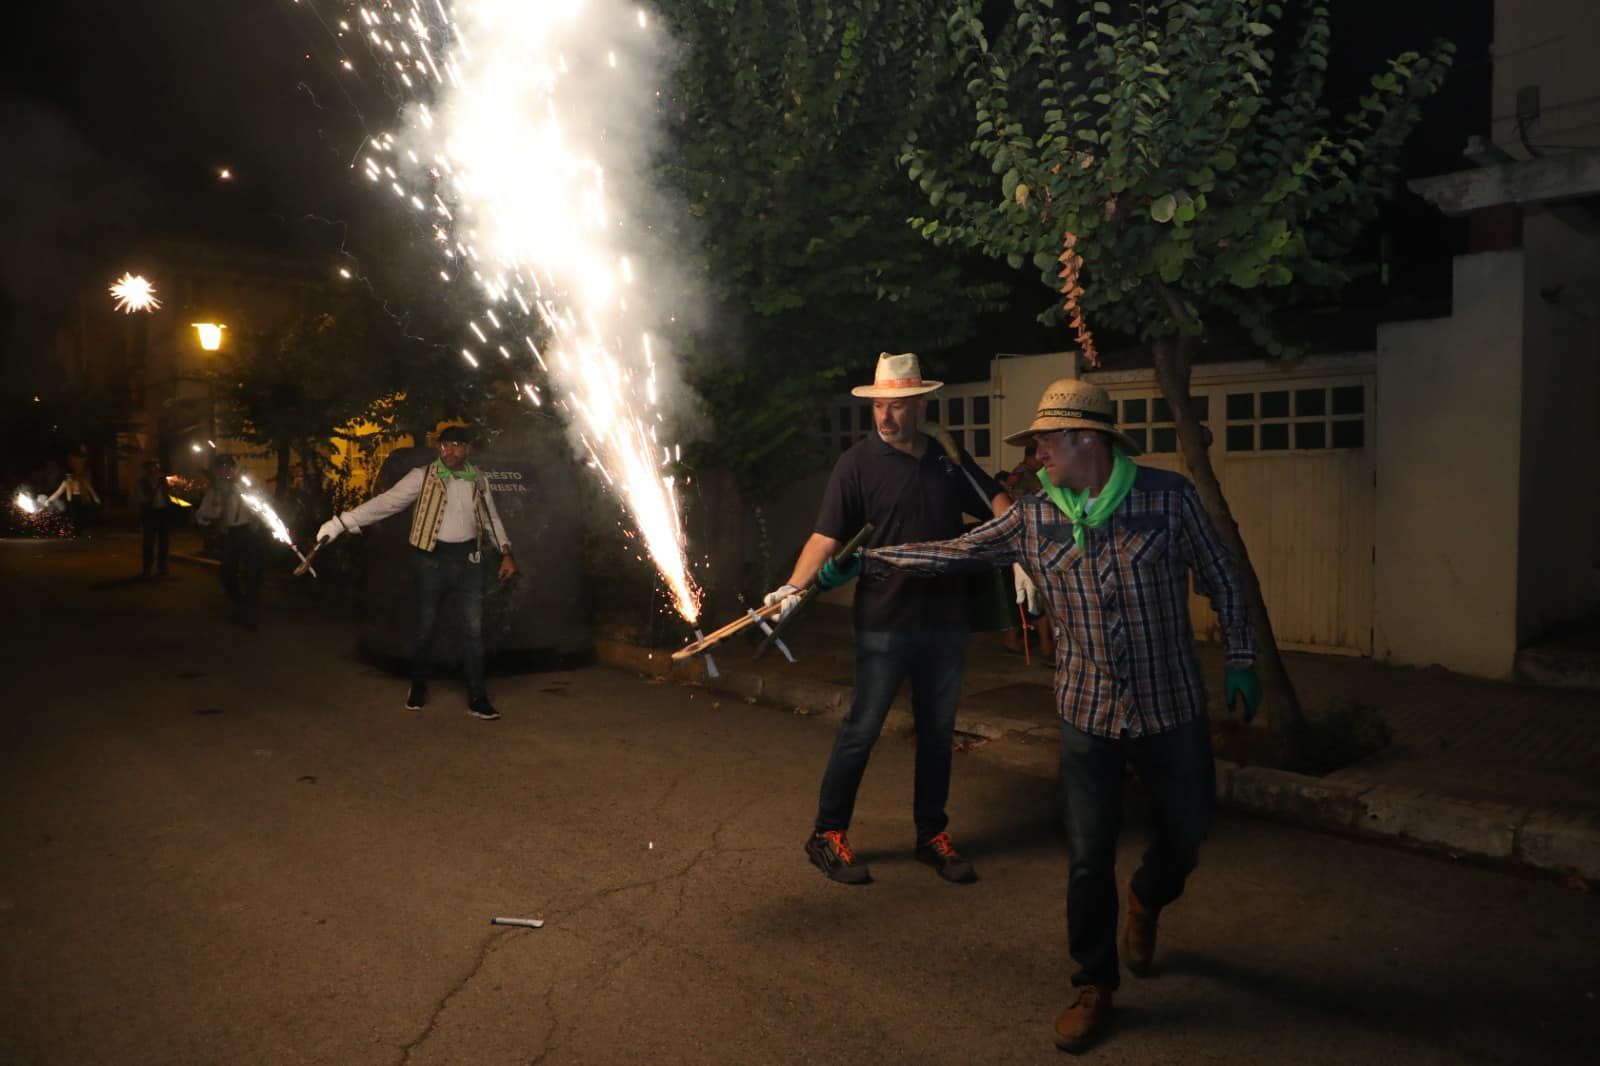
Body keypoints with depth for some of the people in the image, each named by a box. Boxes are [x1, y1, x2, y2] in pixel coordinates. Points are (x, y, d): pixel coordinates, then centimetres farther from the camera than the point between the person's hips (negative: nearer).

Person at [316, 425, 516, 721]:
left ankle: (477, 697, 9)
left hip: (468, 559, 2)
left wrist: (505, 553, 9)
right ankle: (418, 687, 29)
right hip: (433, 558, -2)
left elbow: (492, 518, 15)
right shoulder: (423, 476, -6)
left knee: (473, 629, 1)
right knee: (425, 626, 8)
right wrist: (342, 522, -19)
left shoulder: (478, 480, 5)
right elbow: (386, 502, -12)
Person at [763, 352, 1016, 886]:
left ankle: (932, 835, 29)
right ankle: (827, 834, 16)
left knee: (937, 731, 14)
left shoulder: (949, 459, 6)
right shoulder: (858, 462, -8)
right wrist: (794, 587, -29)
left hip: (946, 621, 5)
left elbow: (999, 506, 6)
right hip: (884, 622, -5)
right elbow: (826, 537, -14)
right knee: (861, 730, 1)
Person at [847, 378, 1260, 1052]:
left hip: (1172, 709, 0)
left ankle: (1146, 902, 51)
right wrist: (866, 562, -2)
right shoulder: (1032, 519, -4)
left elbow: (1219, 577, 0)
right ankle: (1095, 985, 27)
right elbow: (951, 554, 1)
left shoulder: (1168, 497, -9)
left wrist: (1240, 659, 1)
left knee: (1186, 831, 16)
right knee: (1088, 856, 6)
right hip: (1088, 714, 1)